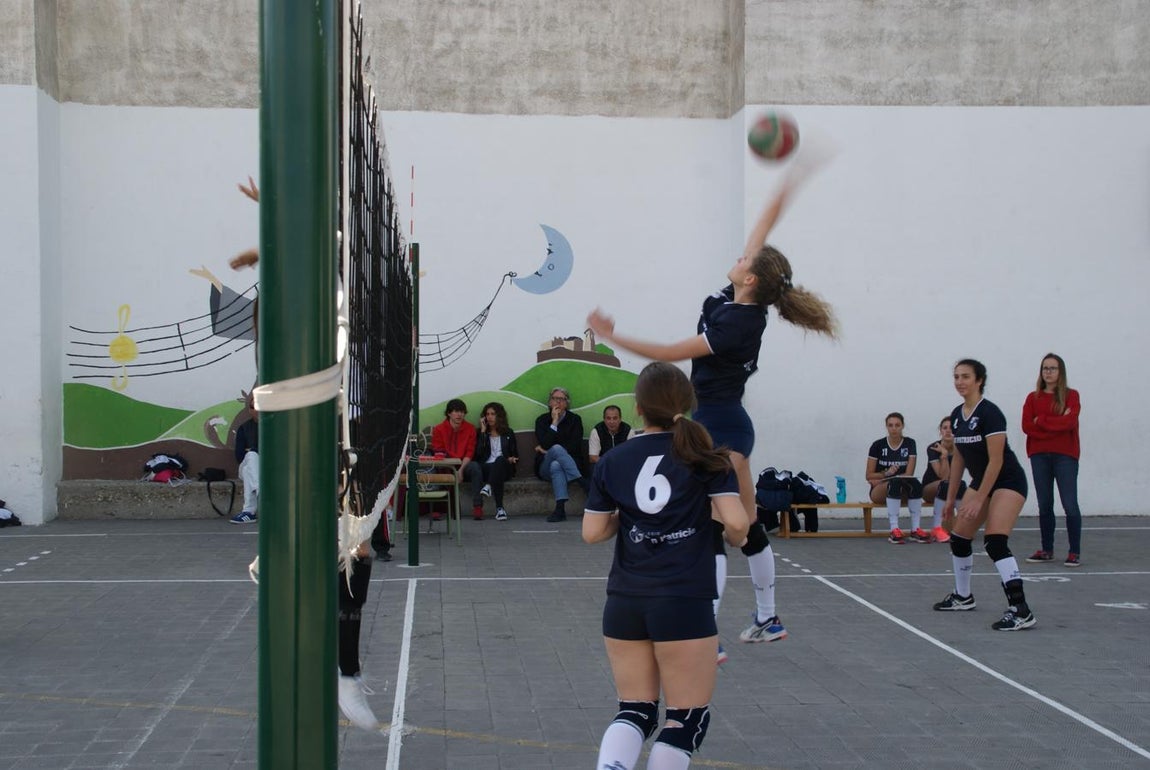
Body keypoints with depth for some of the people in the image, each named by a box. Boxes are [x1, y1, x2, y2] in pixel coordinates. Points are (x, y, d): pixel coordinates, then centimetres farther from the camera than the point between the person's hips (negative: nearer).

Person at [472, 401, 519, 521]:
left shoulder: (508, 433, 22)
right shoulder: (481, 433, 19)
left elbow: (515, 455, 19)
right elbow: (478, 453, 0)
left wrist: (512, 459, -5)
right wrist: (483, 431, 1)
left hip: (504, 467, 0)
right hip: (486, 468, 0)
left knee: (500, 459, -38)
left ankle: (489, 486, -58)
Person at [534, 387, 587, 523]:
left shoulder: (575, 419, 6)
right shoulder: (542, 420, 8)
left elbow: (575, 447, -6)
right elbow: (545, 444, -9)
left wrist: (549, 451, -7)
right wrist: (554, 423, -10)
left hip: (570, 463, 0)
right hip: (545, 468, 0)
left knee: (555, 466, -37)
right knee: (557, 448, -33)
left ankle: (560, 509, -50)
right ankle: (581, 481, -44)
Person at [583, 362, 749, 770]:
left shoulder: (612, 461, 5)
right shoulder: (704, 456, -2)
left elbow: (592, 533, 5)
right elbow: (736, 522, -11)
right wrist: (737, 538, 11)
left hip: (624, 603, 4)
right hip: (684, 603, -3)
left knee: (636, 711, 13)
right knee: (688, 718, 8)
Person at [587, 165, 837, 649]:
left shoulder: (738, 324, -21)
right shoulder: (741, 302, 1)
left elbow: (672, 353, -19)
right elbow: (761, 233, 10)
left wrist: (613, 337, -15)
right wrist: (787, 187, 16)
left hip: (720, 429, -10)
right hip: (726, 424, 10)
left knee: (710, 529, -12)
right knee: (747, 527, 17)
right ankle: (768, 621, 29)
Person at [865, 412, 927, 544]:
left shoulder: (910, 443, 2)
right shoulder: (878, 445, -2)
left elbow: (909, 474, -6)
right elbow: (869, 475, -2)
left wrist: (880, 480, -13)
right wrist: (886, 475, -22)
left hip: (903, 490, 2)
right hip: (879, 491, -2)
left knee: (915, 483, -33)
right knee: (895, 482, -37)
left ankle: (916, 529, -35)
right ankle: (894, 530, -43)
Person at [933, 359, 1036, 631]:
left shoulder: (989, 413, -20)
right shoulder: (957, 415, 4)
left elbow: (996, 460, -22)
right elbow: (959, 458, 13)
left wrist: (978, 500, -23)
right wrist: (950, 497, 13)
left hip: (1007, 481, -9)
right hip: (981, 481, 9)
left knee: (995, 542, -23)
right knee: (959, 538, 11)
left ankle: (1021, 610, -26)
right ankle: (963, 597, 33)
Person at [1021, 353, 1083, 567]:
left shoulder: (1071, 395, 3)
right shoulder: (1033, 398, 10)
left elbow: (1069, 421, -14)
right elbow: (1026, 426, -3)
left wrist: (1041, 421, -8)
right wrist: (1057, 425, -10)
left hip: (1065, 455, -3)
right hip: (1039, 456, 3)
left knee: (1070, 505, -7)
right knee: (1044, 505, 7)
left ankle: (1075, 552, -3)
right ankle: (1047, 550, 15)